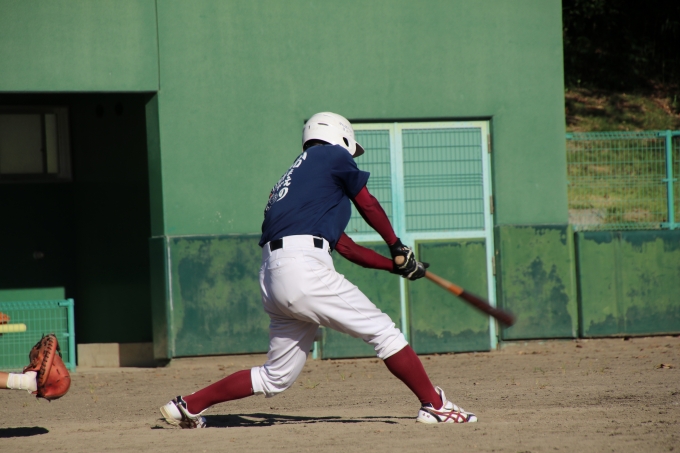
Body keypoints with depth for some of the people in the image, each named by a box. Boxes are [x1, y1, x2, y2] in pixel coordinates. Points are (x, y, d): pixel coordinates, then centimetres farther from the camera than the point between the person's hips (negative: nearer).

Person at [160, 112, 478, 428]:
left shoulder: (293, 176, 31)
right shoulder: (333, 155, 11)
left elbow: (343, 245, 29)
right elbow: (368, 205, 17)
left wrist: (395, 265, 27)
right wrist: (398, 248, 31)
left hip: (272, 276, 8)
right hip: (303, 269, -8)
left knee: (276, 379, 15)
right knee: (383, 331, -2)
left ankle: (188, 406, 17)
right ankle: (435, 406, -3)